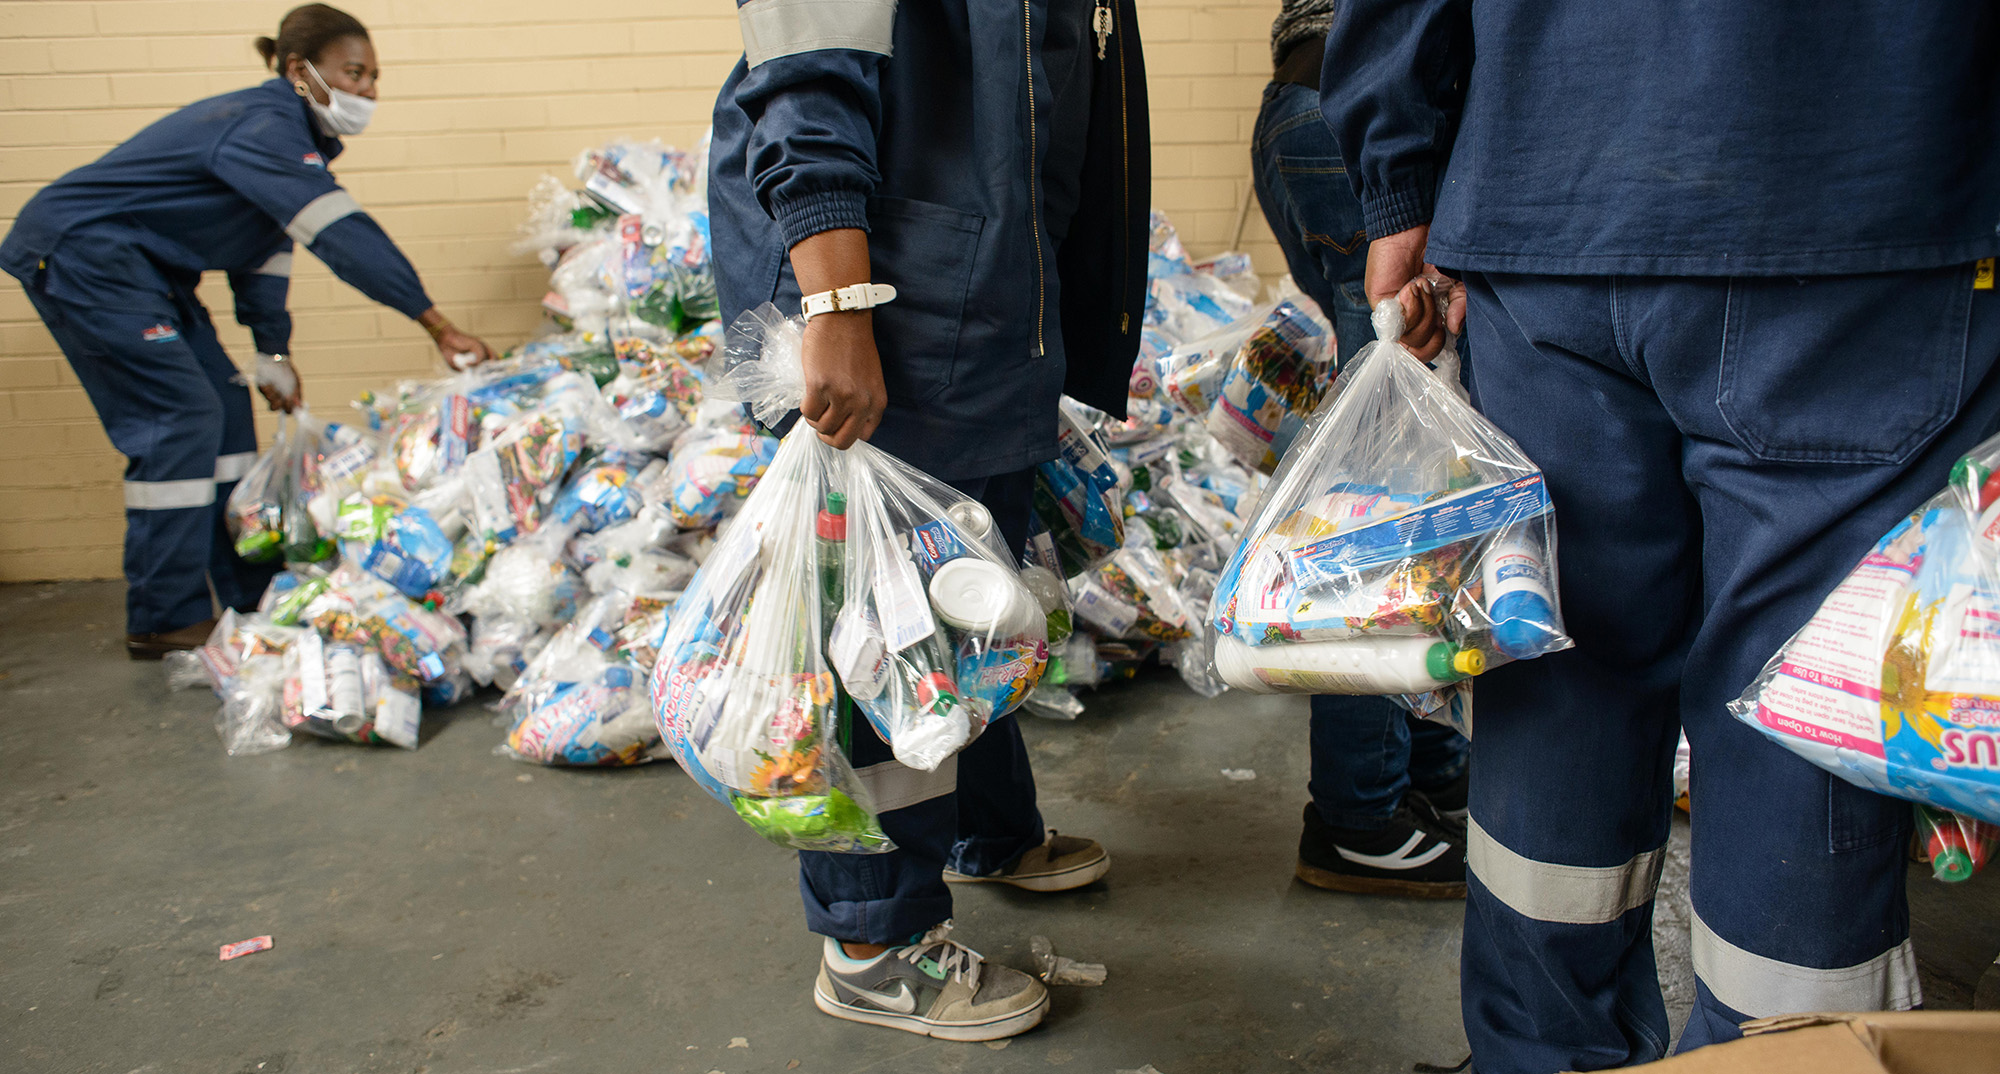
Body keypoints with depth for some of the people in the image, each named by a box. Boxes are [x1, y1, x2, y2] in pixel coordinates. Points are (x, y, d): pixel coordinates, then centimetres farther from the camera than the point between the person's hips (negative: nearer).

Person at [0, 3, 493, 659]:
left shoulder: (285, 133, 7)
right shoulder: (266, 129, -25)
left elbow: (264, 243, 12)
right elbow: (342, 235, -34)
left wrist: (272, 352, 9)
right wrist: (436, 324, -38)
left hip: (144, 267, 10)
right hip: (79, 255, -10)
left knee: (225, 410, 6)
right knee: (181, 415, -12)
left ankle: (247, 600, 11)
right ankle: (162, 623, -4)